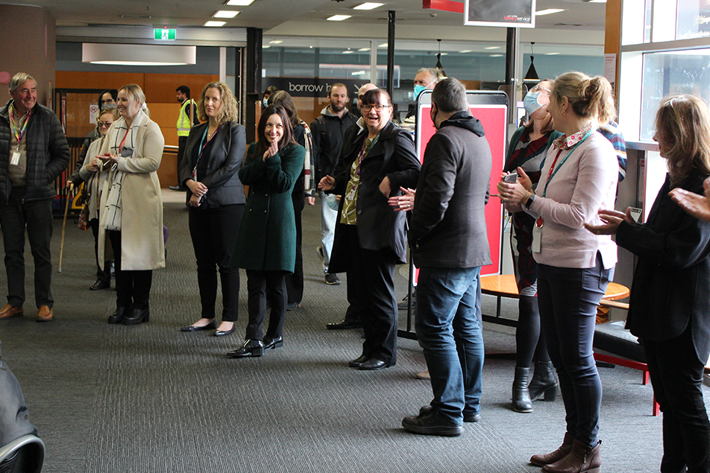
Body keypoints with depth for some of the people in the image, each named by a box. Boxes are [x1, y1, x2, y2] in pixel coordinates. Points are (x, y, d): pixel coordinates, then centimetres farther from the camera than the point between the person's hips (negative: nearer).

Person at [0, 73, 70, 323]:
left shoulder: (47, 118, -2)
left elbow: (63, 155, 1)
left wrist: (44, 177, -10)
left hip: (37, 194, -2)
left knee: (41, 251, 2)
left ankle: (45, 303, 11)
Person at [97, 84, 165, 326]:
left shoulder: (150, 129, -5)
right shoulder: (115, 127, 16)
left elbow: (152, 162, -16)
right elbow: (104, 156, 19)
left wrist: (121, 162, -16)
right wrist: (108, 160, -4)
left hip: (139, 199, -6)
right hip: (115, 196, 6)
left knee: (139, 254, -1)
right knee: (119, 254, 7)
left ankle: (140, 306, 8)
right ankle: (123, 304, 15)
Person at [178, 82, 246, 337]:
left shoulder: (235, 130, -4)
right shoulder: (196, 131, 15)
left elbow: (231, 166, -13)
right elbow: (185, 164, 12)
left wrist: (203, 187, -14)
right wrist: (190, 182, -10)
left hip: (226, 203, -6)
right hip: (199, 204, 6)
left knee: (226, 261, -2)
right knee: (204, 262, 9)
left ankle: (229, 318, 4)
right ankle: (207, 316, 16)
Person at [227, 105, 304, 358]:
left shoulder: (295, 152, -1)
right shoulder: (255, 149, 13)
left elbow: (285, 183, -11)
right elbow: (244, 176, -2)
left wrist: (273, 159, -19)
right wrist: (263, 160, -14)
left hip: (279, 221, -4)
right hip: (254, 219, 4)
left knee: (275, 284, 4)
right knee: (255, 283, 0)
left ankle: (275, 335, 18)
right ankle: (254, 340, -1)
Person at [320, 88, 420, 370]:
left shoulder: (397, 139, -8)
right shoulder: (361, 141, 18)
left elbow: (418, 174, -17)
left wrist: (391, 179, -24)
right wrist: (335, 184, 11)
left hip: (379, 227, -9)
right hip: (355, 225, 9)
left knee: (380, 292, -1)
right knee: (364, 291, 13)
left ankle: (385, 353, 10)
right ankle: (371, 348, 23)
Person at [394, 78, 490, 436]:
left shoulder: (445, 140, -16)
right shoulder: (480, 140, 14)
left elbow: (437, 199, -24)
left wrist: (415, 235, -8)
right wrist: (417, 202, 29)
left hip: (447, 253, -10)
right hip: (475, 248, 10)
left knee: (434, 328, -4)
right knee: (467, 326, 15)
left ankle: (448, 412, -2)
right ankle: (469, 403, 24)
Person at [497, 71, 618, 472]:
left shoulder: (596, 151, -16)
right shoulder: (559, 147, 13)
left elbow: (580, 215, -21)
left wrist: (529, 199, -16)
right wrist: (525, 197, 1)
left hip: (581, 265, -9)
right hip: (551, 260, 9)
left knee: (577, 358, -1)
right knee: (561, 357, 14)